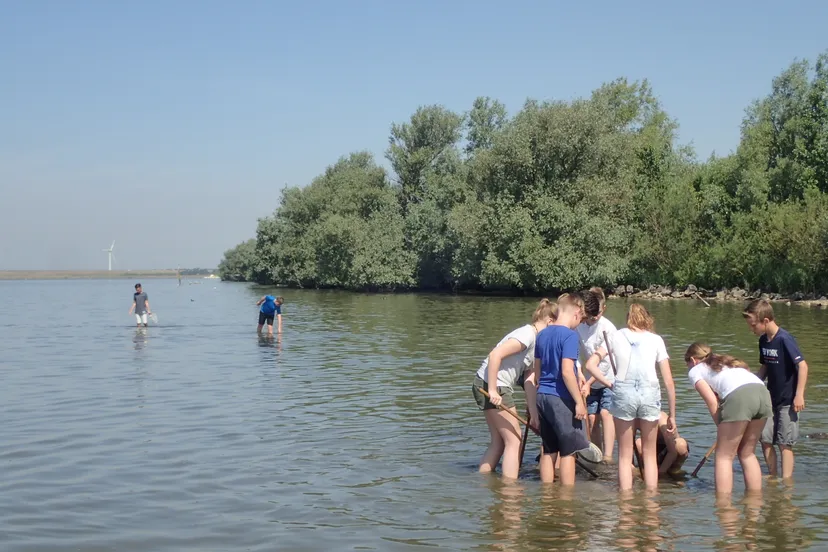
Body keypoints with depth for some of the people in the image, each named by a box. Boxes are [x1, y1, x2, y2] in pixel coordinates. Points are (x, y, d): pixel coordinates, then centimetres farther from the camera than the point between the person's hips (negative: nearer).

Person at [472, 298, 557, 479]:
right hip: (489, 385, -10)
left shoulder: (536, 340, 14)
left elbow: (529, 379, 10)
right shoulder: (528, 335, -16)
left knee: (498, 441, 17)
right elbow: (495, 355, -26)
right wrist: (492, 390, -26)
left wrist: (533, 413, 5)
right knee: (514, 441, -2)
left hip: (497, 386, 10)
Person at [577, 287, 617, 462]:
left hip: (609, 378, -5)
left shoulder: (607, 328, -19)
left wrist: (589, 383, -21)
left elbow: (605, 362, -19)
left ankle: (608, 456, -22)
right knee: (592, 418, 1)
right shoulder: (578, 326, -5)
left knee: (605, 413, -17)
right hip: (592, 380, 5)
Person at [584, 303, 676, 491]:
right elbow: (668, 381, 8)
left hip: (623, 392, 0)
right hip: (650, 392, 0)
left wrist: (609, 383, 10)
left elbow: (590, 365, 4)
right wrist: (672, 414, 13)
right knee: (649, 453, 16)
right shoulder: (656, 339, 11)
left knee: (625, 454, 13)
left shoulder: (617, 336, 12)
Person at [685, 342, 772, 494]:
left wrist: (720, 426, 15)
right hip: (763, 392, 6)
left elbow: (712, 401, 6)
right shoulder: (725, 362, 37)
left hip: (739, 397, -6)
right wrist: (724, 427, 31)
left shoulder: (695, 370, 19)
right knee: (747, 454, 20)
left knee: (724, 456, 4)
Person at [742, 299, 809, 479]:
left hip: (788, 401, -7)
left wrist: (799, 395, -21)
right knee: (765, 439, 7)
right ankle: (773, 478, 19)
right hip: (771, 399, 8)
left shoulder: (784, 339, -18)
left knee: (784, 443, -4)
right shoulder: (763, 341, 7)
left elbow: (802, 365, -20)